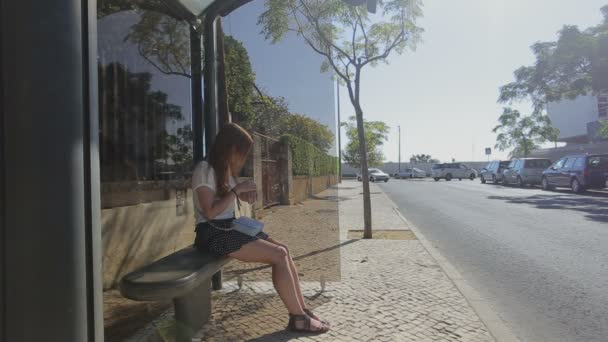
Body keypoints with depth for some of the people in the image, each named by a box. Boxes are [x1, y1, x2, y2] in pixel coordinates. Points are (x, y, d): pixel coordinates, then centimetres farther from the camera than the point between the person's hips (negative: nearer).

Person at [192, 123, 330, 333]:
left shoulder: (225, 170, 16)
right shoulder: (204, 169, -12)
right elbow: (210, 212, -19)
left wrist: (245, 193, 0)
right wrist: (236, 190, -17)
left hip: (229, 228, 9)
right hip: (214, 234, -9)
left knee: (283, 249, -7)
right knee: (279, 255, -19)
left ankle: (302, 310, -2)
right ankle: (298, 318, -8)